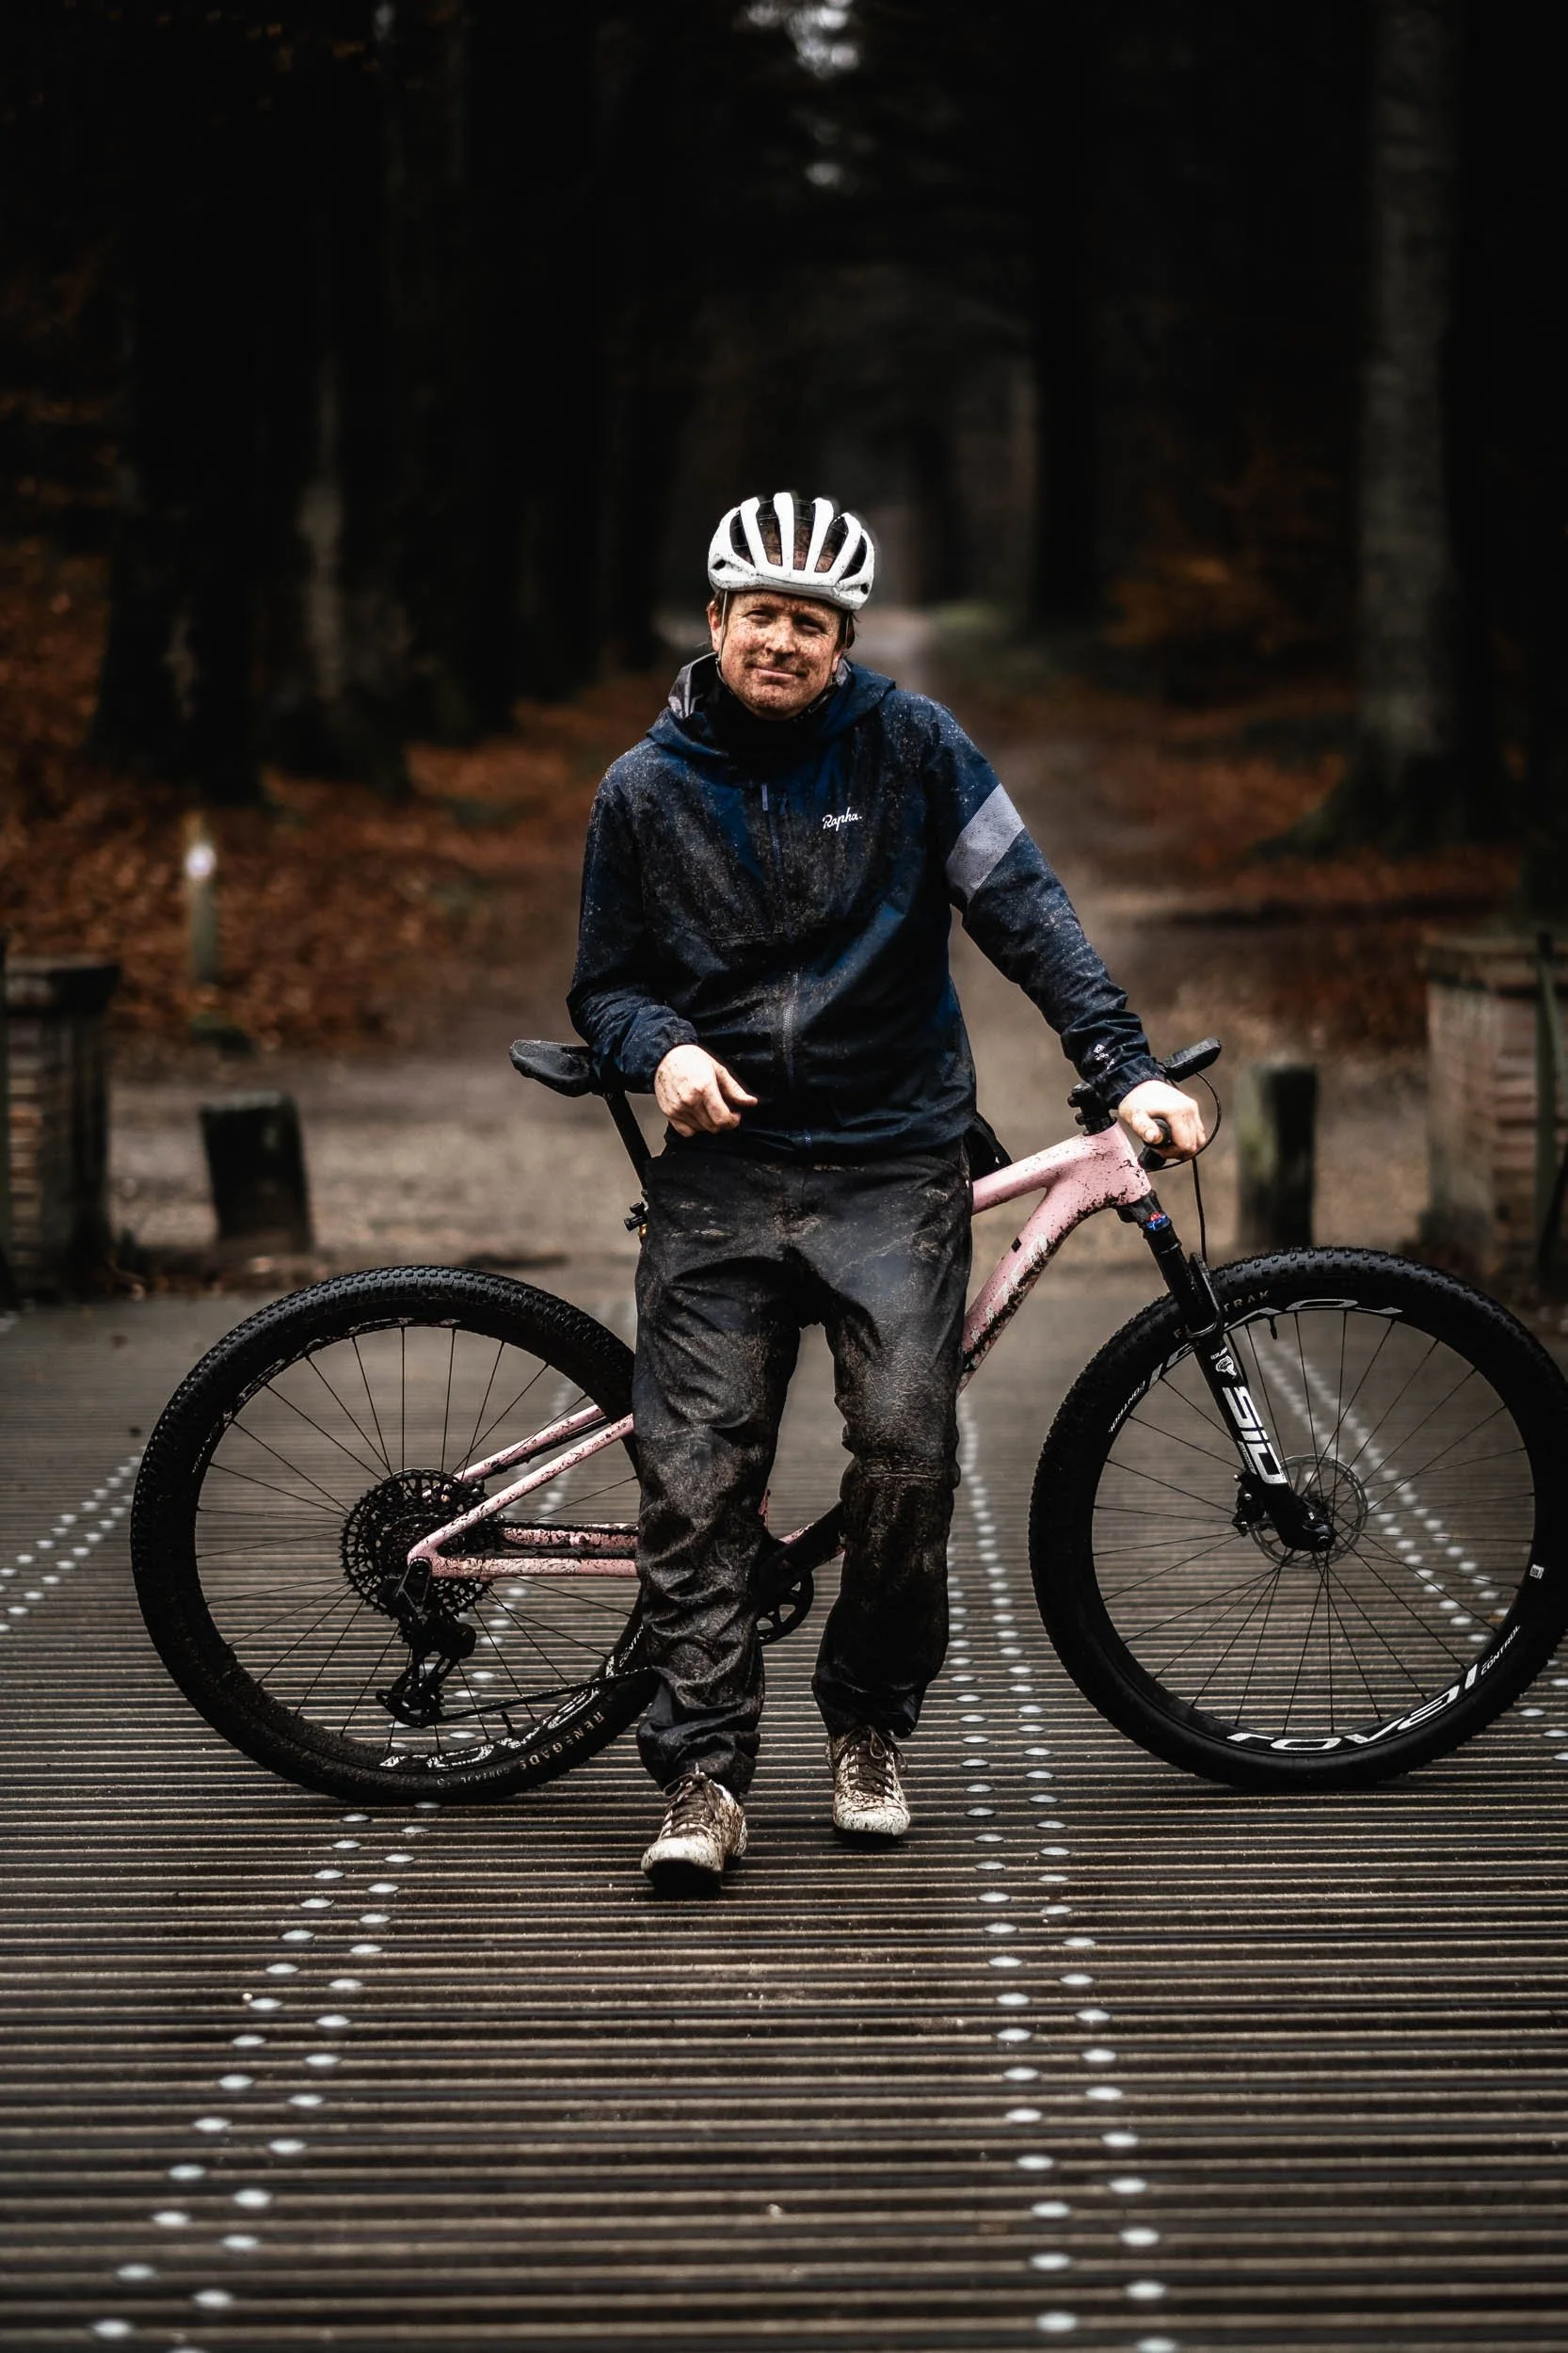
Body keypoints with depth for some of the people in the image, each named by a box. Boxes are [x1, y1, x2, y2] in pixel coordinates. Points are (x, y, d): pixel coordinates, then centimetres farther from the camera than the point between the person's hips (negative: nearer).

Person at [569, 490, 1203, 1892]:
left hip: (892, 1160, -1)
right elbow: (606, 983, 12)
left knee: (909, 1451, -12)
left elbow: (1024, 911, 0)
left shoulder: (907, 746, 1)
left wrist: (1126, 1067, -9)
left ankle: (869, 1726, 10)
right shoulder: (645, 790, 6)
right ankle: (704, 1781, -3)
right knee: (695, 1475, -8)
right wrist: (662, 1051, -11)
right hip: (722, 1167, 1)